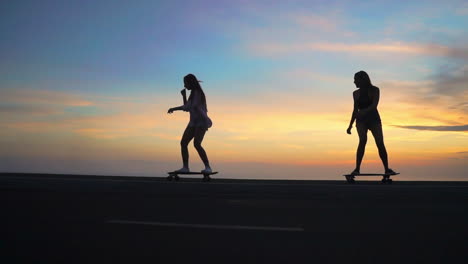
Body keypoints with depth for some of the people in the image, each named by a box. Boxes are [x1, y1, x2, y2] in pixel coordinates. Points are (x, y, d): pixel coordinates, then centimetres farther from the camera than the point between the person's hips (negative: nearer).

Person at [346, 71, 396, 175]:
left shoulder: (375, 90, -7)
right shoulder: (356, 93, 4)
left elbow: (374, 105, -21)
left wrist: (365, 111, -39)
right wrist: (350, 125, 9)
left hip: (374, 120, -1)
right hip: (361, 121, 1)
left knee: (380, 143, -15)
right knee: (363, 140, -25)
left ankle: (387, 169, -1)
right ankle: (357, 169, -26)